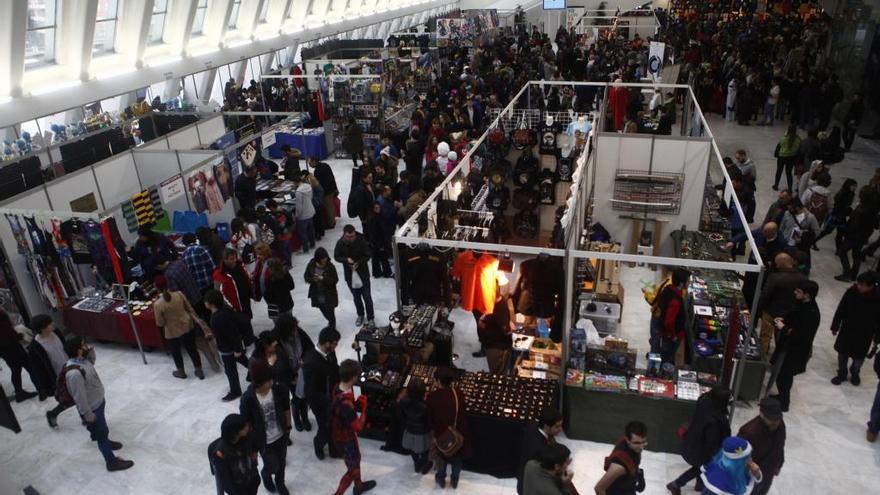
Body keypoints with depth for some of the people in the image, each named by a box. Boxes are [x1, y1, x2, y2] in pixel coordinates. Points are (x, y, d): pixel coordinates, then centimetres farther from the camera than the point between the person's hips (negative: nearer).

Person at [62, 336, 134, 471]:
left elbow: (91, 362, 16)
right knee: (101, 433, 10)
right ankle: (112, 461, 28)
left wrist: (91, 351, -4)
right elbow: (79, 397, -28)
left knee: (102, 428, 32)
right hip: (92, 408, -8)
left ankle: (105, 441, 59)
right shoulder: (74, 373, -37)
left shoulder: (82, 359, -10)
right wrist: (88, 415, -18)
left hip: (98, 401, 8)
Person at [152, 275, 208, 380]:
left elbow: (160, 323, -15)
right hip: (187, 327, 3)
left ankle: (181, 372, 45)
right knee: (192, 349, 20)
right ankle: (199, 371, 35)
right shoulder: (179, 294, -15)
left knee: (175, 352, 25)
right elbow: (190, 309, -3)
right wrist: (196, 320, 10)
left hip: (172, 332, -3)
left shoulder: (158, 304, -25)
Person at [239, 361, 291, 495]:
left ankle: (280, 483, 54)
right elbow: (247, 425, -16)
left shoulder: (279, 389, -22)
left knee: (281, 463, 24)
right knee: (273, 466, 16)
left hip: (281, 435, 3)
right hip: (264, 442, -3)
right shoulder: (247, 400, -31)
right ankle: (265, 475, 53)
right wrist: (251, 445, -7)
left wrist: (288, 427, 8)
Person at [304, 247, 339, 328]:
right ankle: (331, 322, 56)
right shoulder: (311, 265, -11)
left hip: (329, 295, -4)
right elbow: (306, 277, -1)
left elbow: (335, 280, -17)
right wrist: (313, 279, -23)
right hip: (317, 296, 4)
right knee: (324, 313, 26)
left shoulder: (330, 266, -19)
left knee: (331, 314, 6)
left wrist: (323, 278, -30)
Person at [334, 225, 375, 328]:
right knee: (356, 297, 18)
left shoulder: (362, 241, -19)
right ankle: (360, 315, 39)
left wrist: (359, 262, -23)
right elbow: (336, 257, -1)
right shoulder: (340, 244, -13)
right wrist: (346, 260, -20)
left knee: (367, 297, 4)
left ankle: (370, 318, 19)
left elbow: (368, 254, -9)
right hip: (350, 274, 2)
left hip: (363, 273, -2)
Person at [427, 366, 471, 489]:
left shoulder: (432, 397, -26)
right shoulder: (459, 394, -21)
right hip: (458, 433, 1)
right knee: (457, 457, 27)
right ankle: (454, 480, 45)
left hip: (441, 434, -1)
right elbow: (462, 412, -6)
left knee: (441, 456, 27)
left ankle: (441, 479, 47)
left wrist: (433, 432, 3)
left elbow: (429, 418, -14)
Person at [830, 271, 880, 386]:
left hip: (864, 334, -1)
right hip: (847, 329, 1)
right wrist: (835, 326, 1)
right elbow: (840, 310, -7)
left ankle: (855, 373, 46)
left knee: (859, 357, 17)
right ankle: (841, 374, 38)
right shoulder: (851, 292, -19)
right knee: (842, 353, 16)